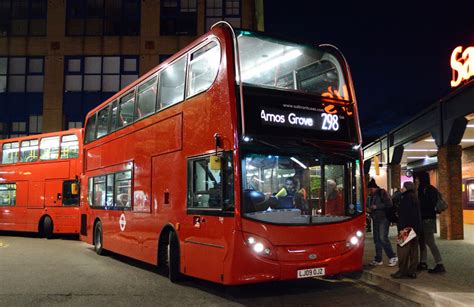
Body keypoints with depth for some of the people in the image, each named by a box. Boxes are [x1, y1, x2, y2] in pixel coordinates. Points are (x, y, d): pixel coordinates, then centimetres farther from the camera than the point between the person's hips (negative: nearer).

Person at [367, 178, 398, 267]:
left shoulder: (382, 193, -8)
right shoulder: (371, 196, 15)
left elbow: (389, 204, -16)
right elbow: (369, 205, 29)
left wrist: (376, 206, -19)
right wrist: (370, 209, 7)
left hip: (383, 219, -8)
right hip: (375, 219, 8)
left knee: (383, 238, -15)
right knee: (376, 239, 9)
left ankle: (392, 257, -3)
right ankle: (378, 259, 16)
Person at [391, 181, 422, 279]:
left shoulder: (406, 198, -12)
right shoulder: (415, 198, 15)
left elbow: (403, 214, -18)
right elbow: (418, 214, 19)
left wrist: (401, 228, -20)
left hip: (406, 228, -9)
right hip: (415, 228, 9)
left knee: (403, 250, -5)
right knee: (413, 250, 9)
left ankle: (402, 271, -4)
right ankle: (412, 271, 12)